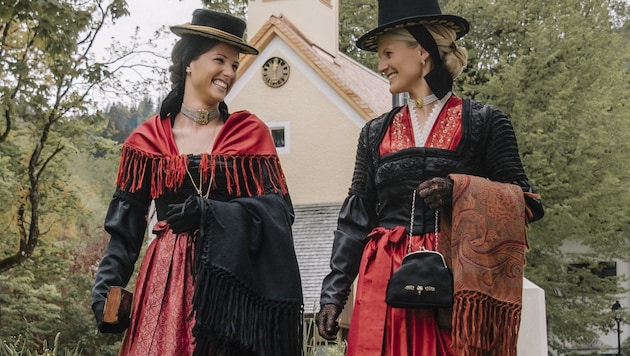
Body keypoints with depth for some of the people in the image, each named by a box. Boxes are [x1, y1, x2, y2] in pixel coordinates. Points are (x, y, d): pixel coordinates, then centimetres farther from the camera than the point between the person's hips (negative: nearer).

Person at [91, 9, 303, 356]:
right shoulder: (148, 139, 5)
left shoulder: (251, 133, 5)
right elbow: (125, 227, 6)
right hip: (166, 278, 0)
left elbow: (278, 209, -4)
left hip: (233, 277, 0)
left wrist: (210, 213, -16)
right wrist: (105, 291, -6)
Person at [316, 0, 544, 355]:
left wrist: (459, 190, -16)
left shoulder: (482, 122, 2)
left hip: (457, 282, -3)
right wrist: (333, 294, 2)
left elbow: (525, 202, 1)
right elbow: (355, 218, 10)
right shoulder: (376, 132, 12)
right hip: (386, 282, 3)